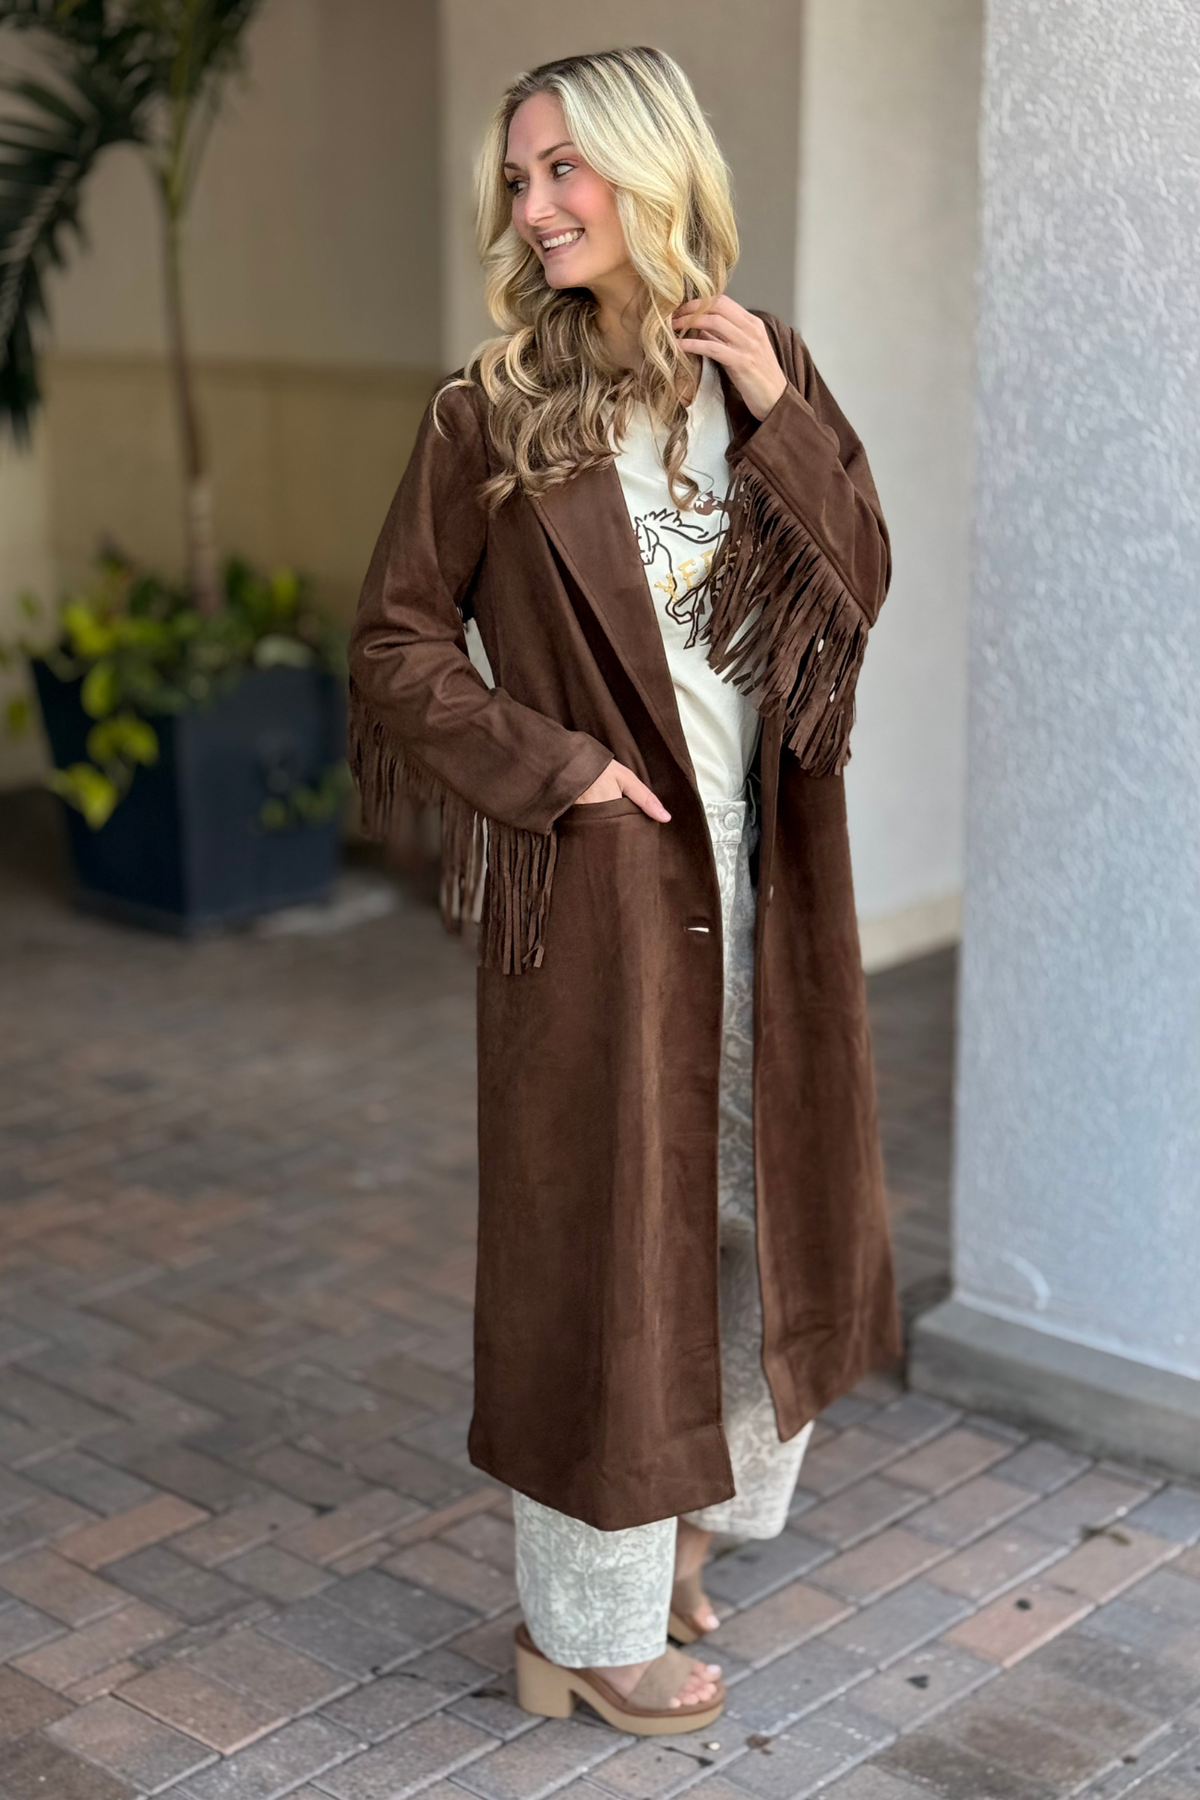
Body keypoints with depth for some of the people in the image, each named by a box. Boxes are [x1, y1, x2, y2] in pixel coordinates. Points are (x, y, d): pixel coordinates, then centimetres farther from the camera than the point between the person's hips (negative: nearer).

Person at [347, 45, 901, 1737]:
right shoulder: (490, 410, -6)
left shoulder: (765, 365, 5)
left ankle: (689, 1511, 38)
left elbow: (862, 586, 1)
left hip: (765, 868, 5)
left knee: (757, 1195, 15)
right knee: (603, 1220, 3)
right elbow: (396, 642, -3)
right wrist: (547, 768, -13)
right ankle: (583, 1625, 18)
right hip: (603, 879, -4)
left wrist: (781, 417, -11)